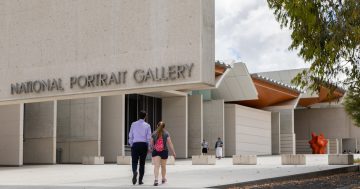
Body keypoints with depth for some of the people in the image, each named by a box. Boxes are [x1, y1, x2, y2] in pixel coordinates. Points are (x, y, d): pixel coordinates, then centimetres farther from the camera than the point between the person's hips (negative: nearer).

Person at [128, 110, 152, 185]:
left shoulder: (133, 124, 3)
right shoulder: (147, 125, 1)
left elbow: (130, 136, 3)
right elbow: (149, 137, -1)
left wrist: (131, 145, 13)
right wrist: (148, 147, 9)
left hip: (135, 144, 0)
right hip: (144, 144, 0)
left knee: (134, 161, 4)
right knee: (142, 163, 9)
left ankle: (135, 172, -29)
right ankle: (140, 180, 9)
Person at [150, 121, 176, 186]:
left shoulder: (154, 134, 1)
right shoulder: (166, 134, -2)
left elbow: (151, 144, 8)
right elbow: (170, 144, -5)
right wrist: (173, 152, -1)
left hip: (155, 152, 0)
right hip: (164, 152, 0)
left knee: (156, 166, -7)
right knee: (163, 166, 17)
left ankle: (156, 179, -26)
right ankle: (163, 179, 35)